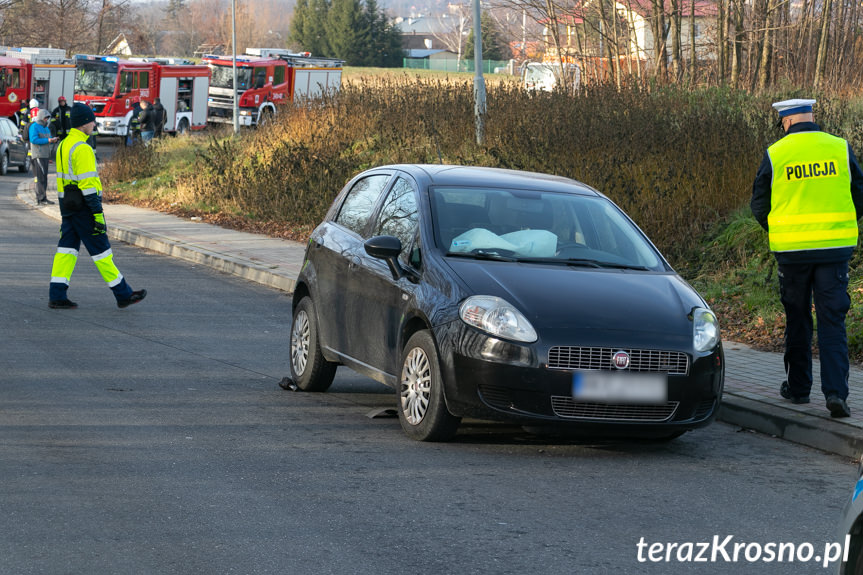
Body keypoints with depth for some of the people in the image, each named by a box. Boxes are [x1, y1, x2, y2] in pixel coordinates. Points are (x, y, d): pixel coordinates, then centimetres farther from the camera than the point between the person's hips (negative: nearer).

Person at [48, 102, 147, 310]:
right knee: (100, 249, -2)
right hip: (83, 206, -9)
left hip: (67, 205, 9)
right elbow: (88, 183, -22)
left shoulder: (63, 145, 12)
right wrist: (98, 213, -22)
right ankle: (123, 294, 6)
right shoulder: (82, 149, -19)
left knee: (67, 248, 8)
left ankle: (57, 296, 4)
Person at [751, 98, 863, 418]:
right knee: (832, 320, 1)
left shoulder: (775, 154, -3)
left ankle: (798, 387, 21)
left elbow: (759, 205, 2)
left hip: (792, 248, 0)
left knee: (797, 319, 14)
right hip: (835, 247, 0)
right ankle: (836, 391, -13)